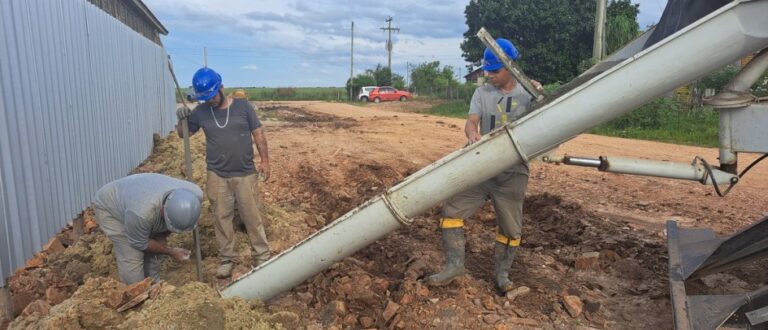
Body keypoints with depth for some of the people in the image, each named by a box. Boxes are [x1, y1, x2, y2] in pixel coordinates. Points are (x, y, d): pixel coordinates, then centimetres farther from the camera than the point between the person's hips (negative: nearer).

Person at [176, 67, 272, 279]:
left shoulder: (242, 106, -4)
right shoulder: (201, 112, 1)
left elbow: (258, 134, 1)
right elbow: (183, 134, 12)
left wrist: (264, 161, -2)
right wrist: (181, 119, -9)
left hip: (246, 174, -2)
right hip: (217, 177, 2)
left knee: (253, 217, 6)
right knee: (222, 219, 10)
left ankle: (262, 257, 19)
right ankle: (226, 259, 25)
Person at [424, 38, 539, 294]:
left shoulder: (528, 95, 1)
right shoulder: (482, 93, 6)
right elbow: (471, 121, -7)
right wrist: (472, 134, -31)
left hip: (513, 173, -2)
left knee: (510, 226, 7)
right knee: (452, 210, -6)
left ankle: (502, 273, 27)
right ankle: (455, 263, 4)